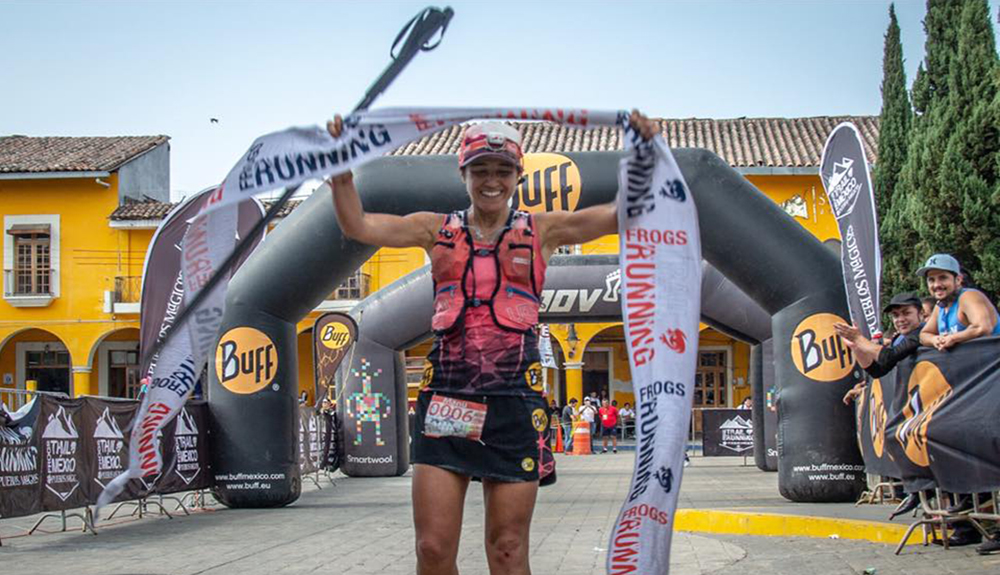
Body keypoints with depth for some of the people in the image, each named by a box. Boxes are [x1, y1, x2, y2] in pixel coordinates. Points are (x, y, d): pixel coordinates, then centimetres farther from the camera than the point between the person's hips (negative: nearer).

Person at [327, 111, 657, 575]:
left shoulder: (541, 231, 10)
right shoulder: (438, 229, 13)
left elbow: (626, 214, 5)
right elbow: (357, 226, 8)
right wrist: (341, 168, -4)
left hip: (514, 401, -1)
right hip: (445, 397, 1)